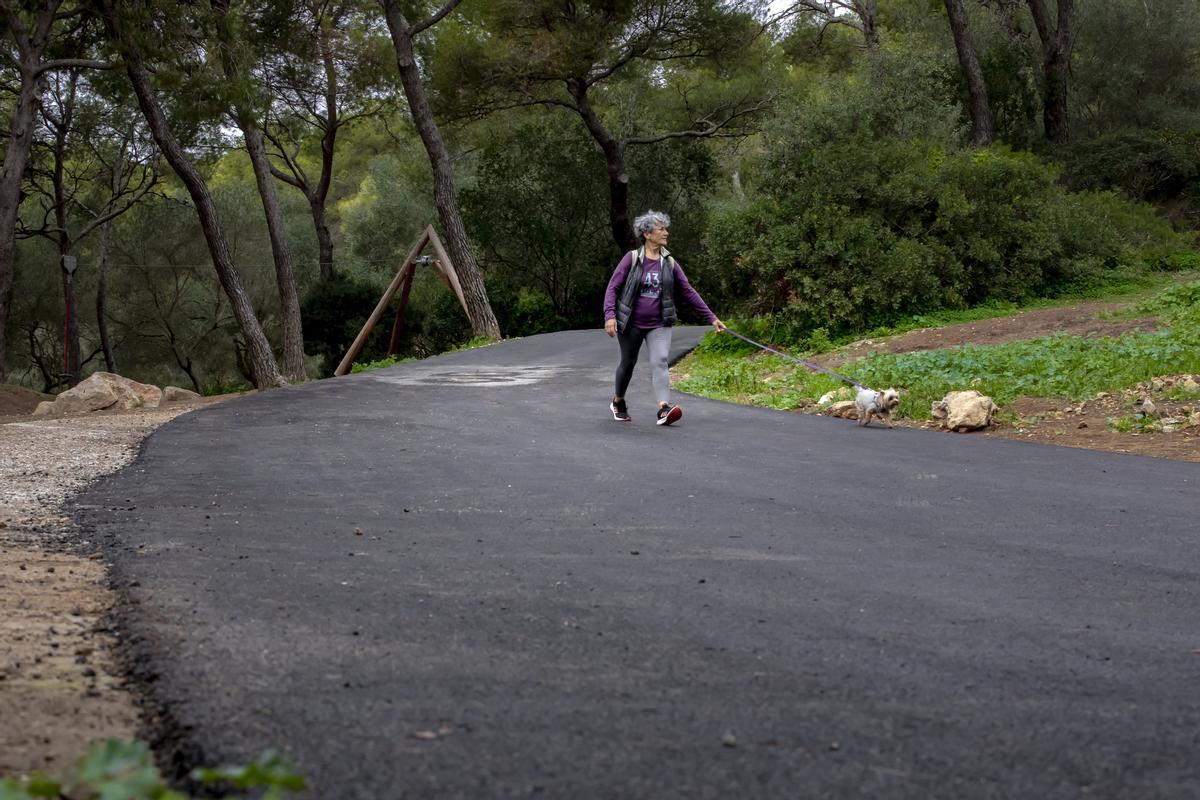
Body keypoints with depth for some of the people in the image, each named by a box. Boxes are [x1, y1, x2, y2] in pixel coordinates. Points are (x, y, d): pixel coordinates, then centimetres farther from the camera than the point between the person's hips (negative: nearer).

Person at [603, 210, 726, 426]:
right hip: (631, 323, -2)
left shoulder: (669, 263, 2)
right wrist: (610, 315, -20)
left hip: (659, 325, 2)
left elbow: (688, 292, 6)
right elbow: (613, 287, -7)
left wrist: (711, 318, 5)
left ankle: (664, 408, -29)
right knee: (628, 363, 12)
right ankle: (618, 403, 35)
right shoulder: (632, 258, -7)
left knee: (659, 362, -16)